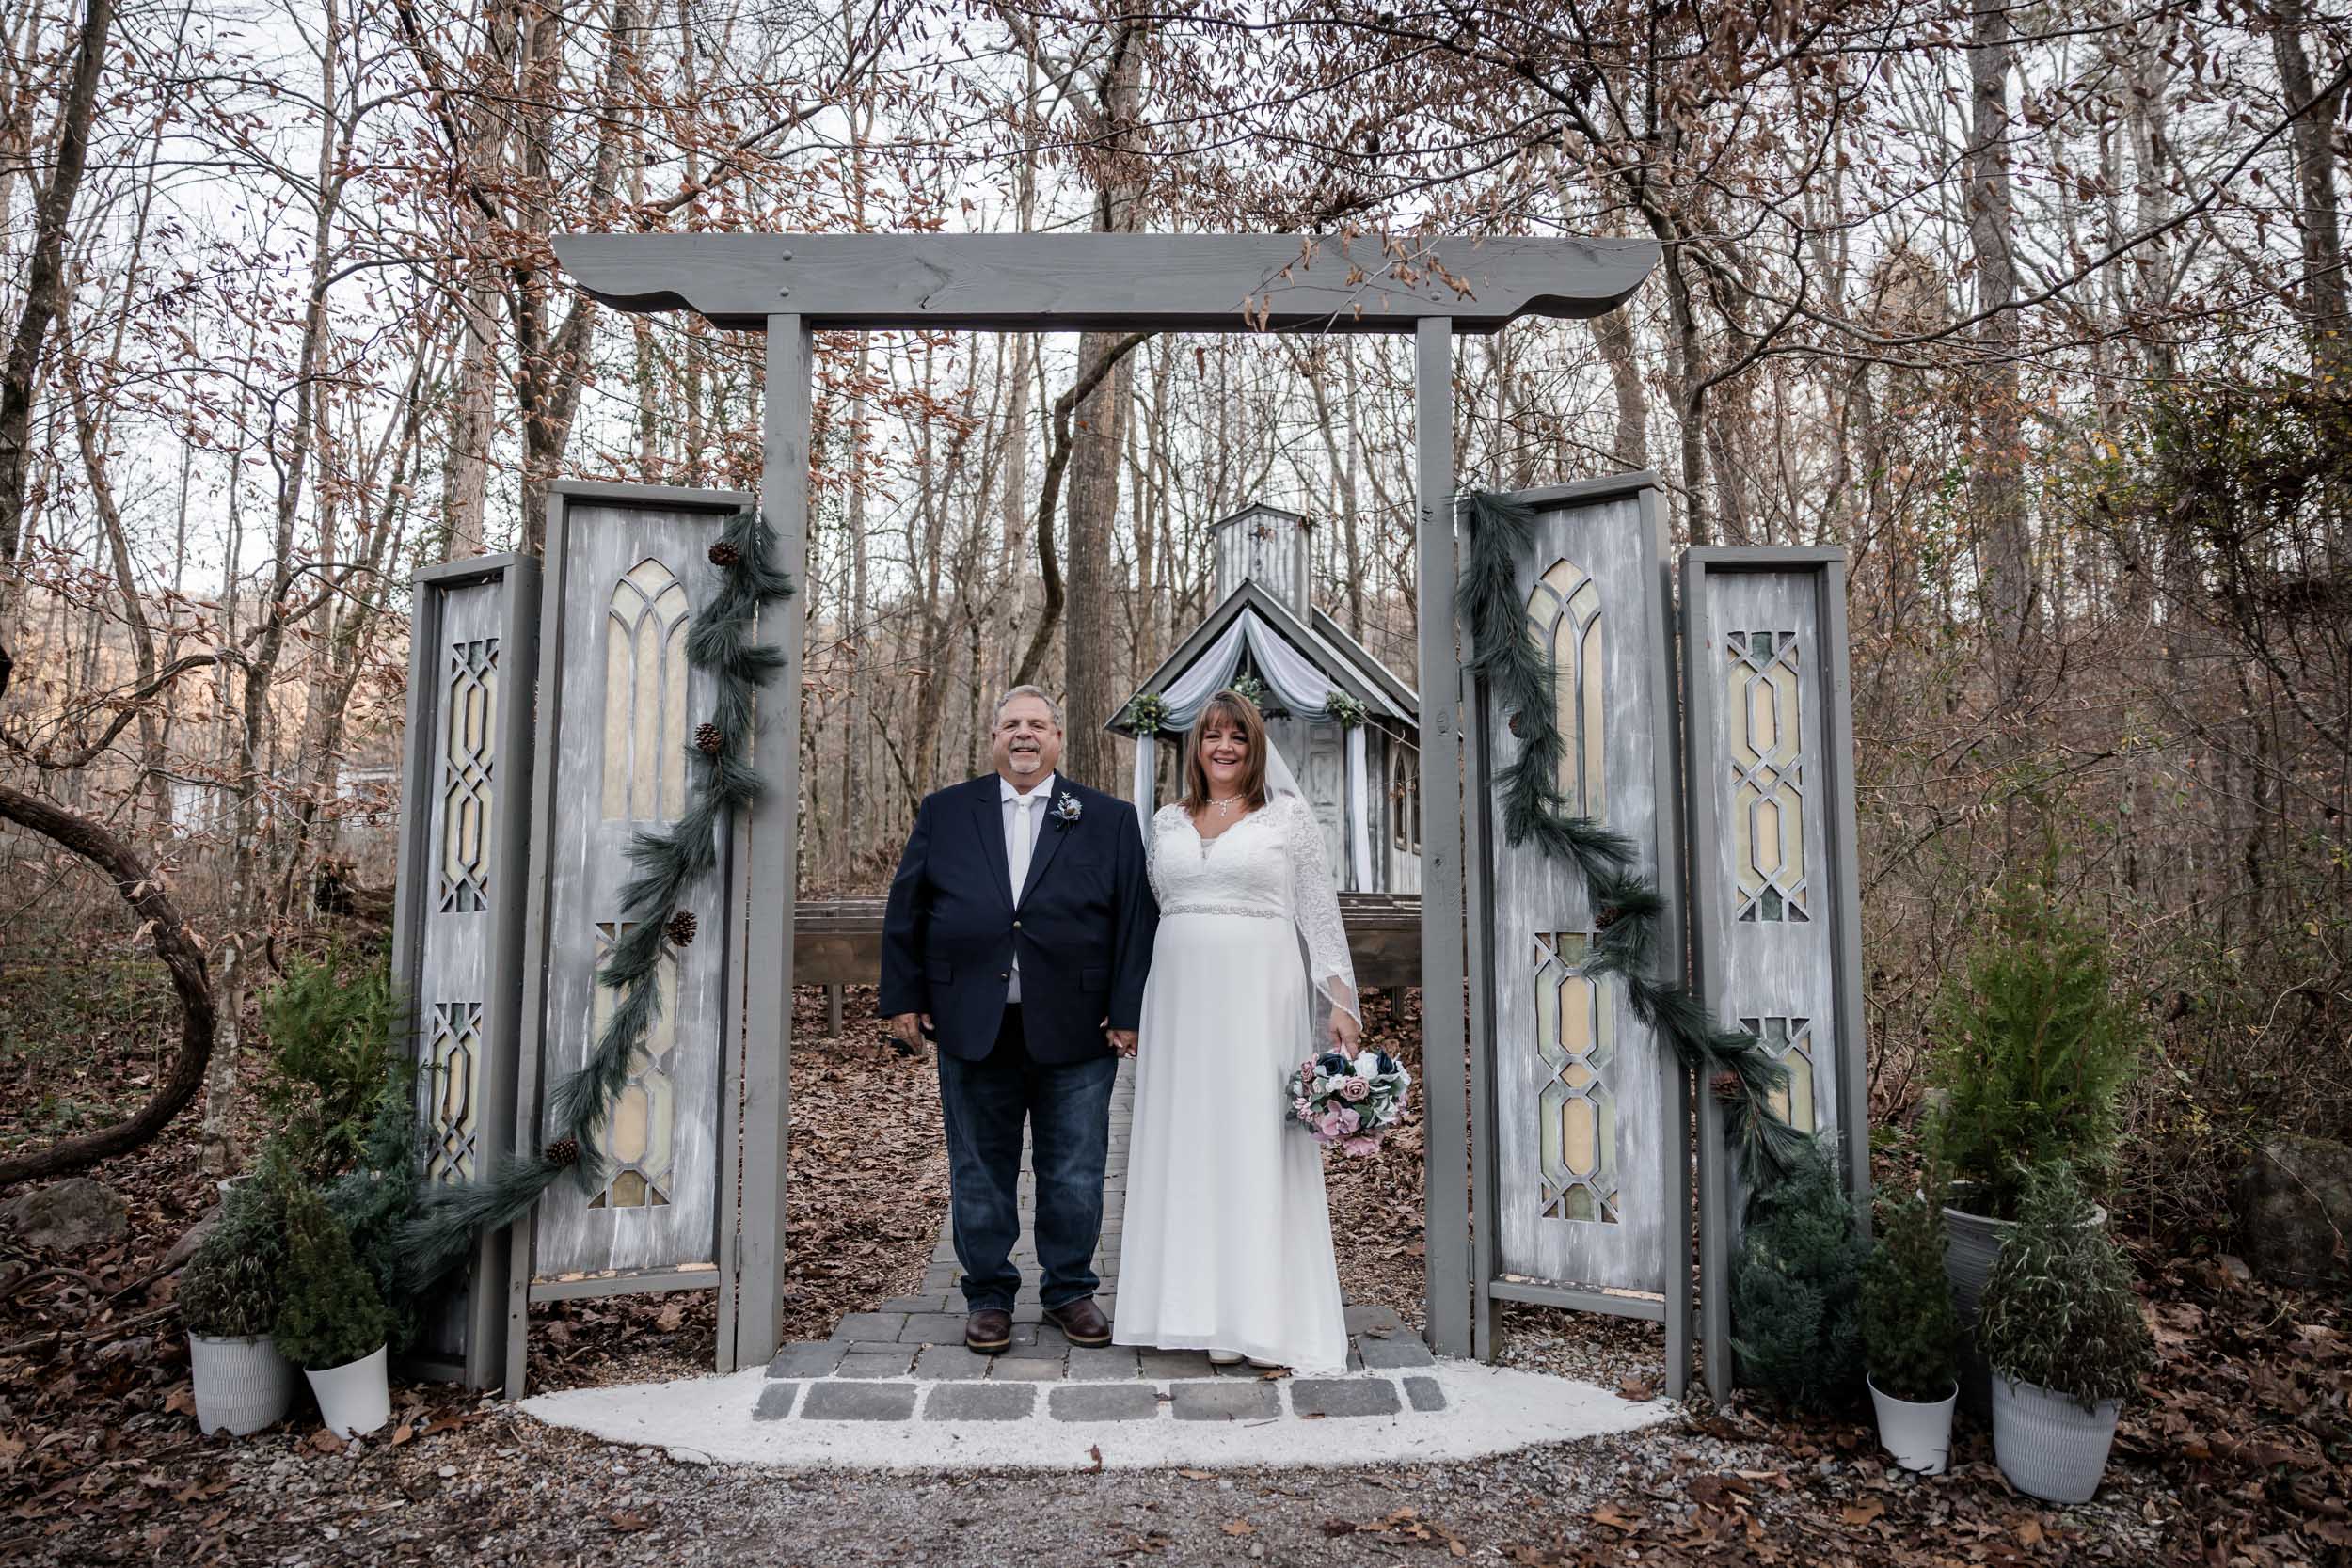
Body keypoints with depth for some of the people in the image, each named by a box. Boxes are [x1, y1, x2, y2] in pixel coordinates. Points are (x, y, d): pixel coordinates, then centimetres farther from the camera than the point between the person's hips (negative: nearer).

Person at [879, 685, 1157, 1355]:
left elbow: (1136, 918, 1)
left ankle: (1070, 1291, 27)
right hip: (972, 1029, 1)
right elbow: (905, 910, 9)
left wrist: (1128, 1010, -5)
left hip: (1076, 1031, -1)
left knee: (1075, 1175, 8)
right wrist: (904, 997, 3)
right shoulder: (943, 813, 9)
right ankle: (988, 1297, 26)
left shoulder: (1110, 818, 5)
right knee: (980, 1173, 11)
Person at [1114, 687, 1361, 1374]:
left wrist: (1340, 1001, -8)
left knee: (1260, 1144, -2)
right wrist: (1131, 1007, 13)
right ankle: (1204, 1311, 15)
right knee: (1189, 1144, 5)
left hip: (1260, 998, -4)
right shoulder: (1167, 821, 13)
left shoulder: (1288, 815, 3)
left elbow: (1320, 913, 1)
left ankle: (1265, 1318, 6)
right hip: (1182, 998, 4)